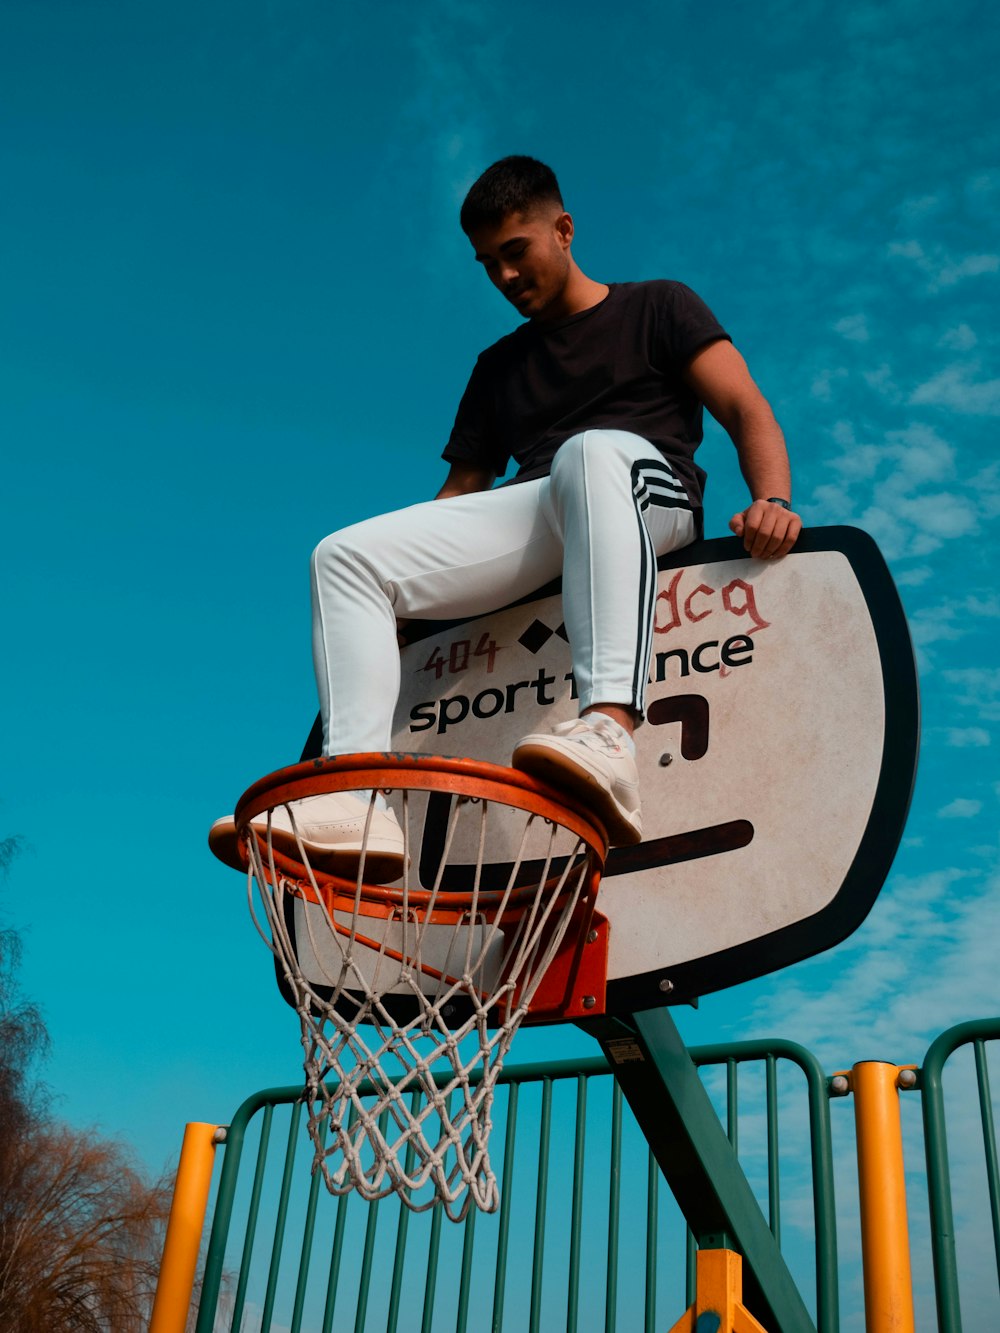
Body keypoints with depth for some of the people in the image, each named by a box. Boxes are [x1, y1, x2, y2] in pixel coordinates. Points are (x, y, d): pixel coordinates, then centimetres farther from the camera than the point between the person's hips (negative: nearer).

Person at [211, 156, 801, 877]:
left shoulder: (659, 308, 19)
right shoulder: (498, 367, 32)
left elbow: (748, 412, 5)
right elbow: (461, 490, 29)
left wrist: (773, 500, -16)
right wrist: (405, 571, 11)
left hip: (652, 497, -5)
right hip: (532, 516, 5)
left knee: (590, 452, -41)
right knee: (346, 554, -15)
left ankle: (609, 733, -60)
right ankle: (360, 802, -34)